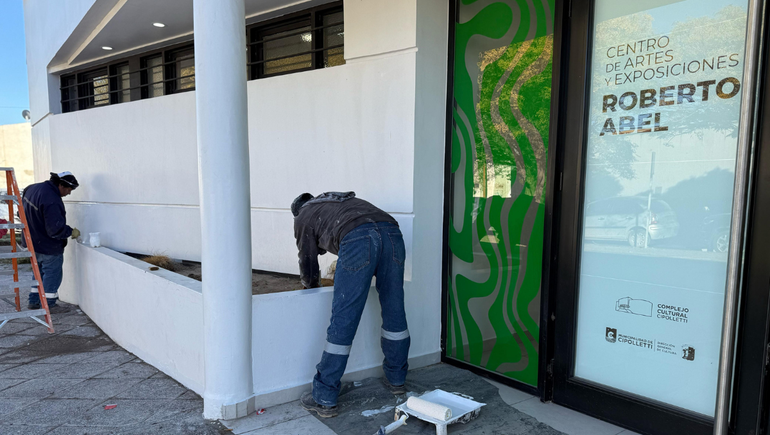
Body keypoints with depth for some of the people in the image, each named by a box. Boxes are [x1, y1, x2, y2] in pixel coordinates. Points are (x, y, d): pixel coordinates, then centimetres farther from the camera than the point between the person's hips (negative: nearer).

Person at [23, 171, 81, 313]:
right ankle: (49, 305, 16)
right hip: (49, 247, -10)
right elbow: (56, 229, -30)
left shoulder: (33, 188, 2)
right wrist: (71, 232, -14)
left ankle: (34, 301, 32)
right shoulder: (52, 201, -30)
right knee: (52, 274, 5)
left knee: (39, 272, 22)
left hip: (34, 242, 10)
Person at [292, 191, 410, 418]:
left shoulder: (302, 217, 28)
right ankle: (396, 379, 35)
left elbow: (308, 267, 29)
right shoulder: (340, 199, 43)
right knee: (394, 311, 17)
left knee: (343, 322, -1)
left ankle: (324, 399, 10)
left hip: (358, 240, -5)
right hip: (391, 231, 6)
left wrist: (312, 285, 52)